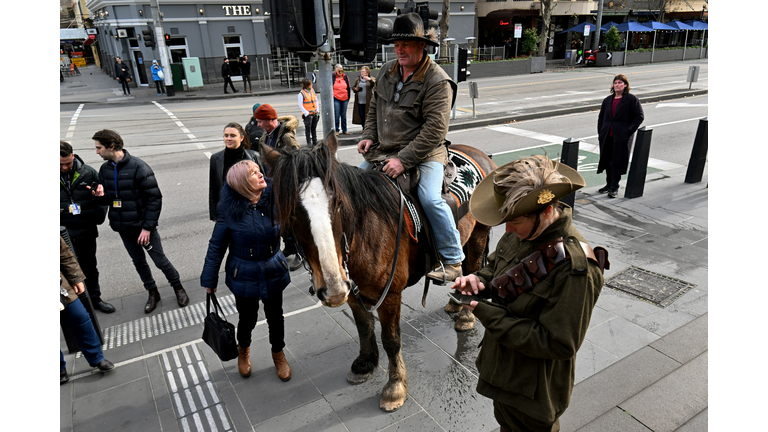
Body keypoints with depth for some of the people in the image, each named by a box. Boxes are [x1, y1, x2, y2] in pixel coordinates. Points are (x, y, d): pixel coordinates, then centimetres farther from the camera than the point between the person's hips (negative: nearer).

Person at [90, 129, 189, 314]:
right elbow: (109, 198, 12)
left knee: (160, 260, 3)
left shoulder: (138, 167, -18)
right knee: (138, 261, 17)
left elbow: (155, 198, -17)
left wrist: (147, 227, -19)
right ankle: (152, 293, 34)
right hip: (123, 227, 6)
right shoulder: (104, 169, 3)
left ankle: (178, 288, 25)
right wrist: (102, 194, -13)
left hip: (143, 225, -6)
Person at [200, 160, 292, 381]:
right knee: (247, 318, 17)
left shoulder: (274, 200, -14)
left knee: (275, 316, 18)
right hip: (244, 275, -1)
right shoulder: (231, 210, -16)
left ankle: (278, 353, 46)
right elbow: (216, 245, -8)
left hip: (273, 271, 2)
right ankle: (243, 350, 51)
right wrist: (209, 278, -3)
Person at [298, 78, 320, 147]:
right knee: (308, 128, -5)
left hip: (315, 113, 5)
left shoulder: (312, 90, 8)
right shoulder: (301, 94, -10)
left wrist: (317, 111, 7)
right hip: (307, 114, -5)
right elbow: (300, 105, -9)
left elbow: (316, 101, 15)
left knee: (314, 128, 11)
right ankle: (309, 142, 3)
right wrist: (306, 113, -14)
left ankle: (315, 142, 19)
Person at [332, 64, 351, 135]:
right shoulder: (332, 77, -2)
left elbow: (349, 87, 14)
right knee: (336, 115, -5)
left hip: (345, 99, 3)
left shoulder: (346, 77, 7)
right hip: (336, 99, -3)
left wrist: (348, 97, 11)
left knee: (344, 115, 9)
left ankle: (344, 130, 16)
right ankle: (336, 130, 3)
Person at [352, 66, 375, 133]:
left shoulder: (371, 79, 3)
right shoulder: (357, 79, 16)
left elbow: (374, 84, -17)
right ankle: (364, 128, 15)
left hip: (368, 101, -4)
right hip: (360, 101, 4)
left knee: (368, 114, -5)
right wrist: (355, 89, -1)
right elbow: (353, 87, 23)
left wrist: (369, 79, -36)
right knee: (361, 114, 5)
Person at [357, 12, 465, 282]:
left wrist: (404, 160, -26)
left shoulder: (437, 82, -13)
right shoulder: (386, 72, 9)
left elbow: (434, 130, -20)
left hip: (424, 153, -7)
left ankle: (452, 261, -10)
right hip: (382, 151, 7)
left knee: (430, 199, -27)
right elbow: (374, 108, 21)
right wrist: (369, 136, 3)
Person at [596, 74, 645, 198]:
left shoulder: (632, 99, -3)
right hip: (607, 137, 5)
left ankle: (614, 188, 4)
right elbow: (601, 117, 17)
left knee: (618, 161, -4)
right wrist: (600, 133, 7)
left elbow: (639, 116, -4)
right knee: (607, 160, 11)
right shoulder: (607, 100, 12)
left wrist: (629, 131, -12)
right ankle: (609, 184, 26)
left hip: (622, 138, -5)